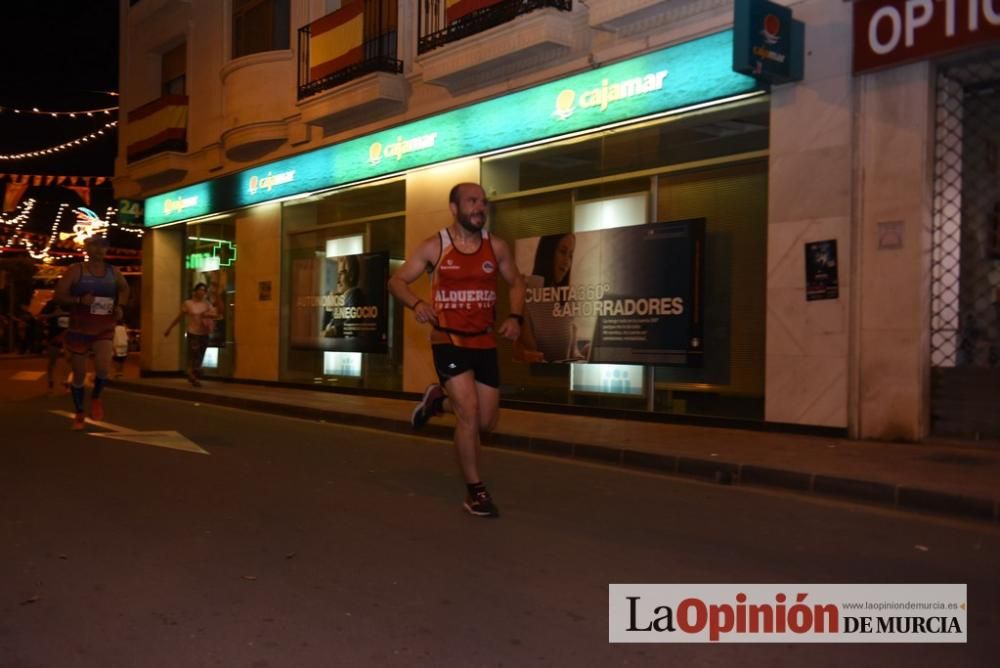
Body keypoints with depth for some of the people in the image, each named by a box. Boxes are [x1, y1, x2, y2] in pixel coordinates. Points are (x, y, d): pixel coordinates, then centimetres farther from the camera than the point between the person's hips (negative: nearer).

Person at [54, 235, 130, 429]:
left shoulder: (113, 272, 3)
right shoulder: (75, 270, -7)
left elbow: (124, 288, 23)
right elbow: (59, 294, -10)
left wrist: (120, 306, 6)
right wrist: (80, 300, -26)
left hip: (104, 329, 1)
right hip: (79, 329, -1)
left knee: (103, 368, -22)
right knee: (79, 374, 7)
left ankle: (96, 397, 10)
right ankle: (78, 413, 27)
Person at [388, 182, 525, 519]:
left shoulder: (496, 246, 2)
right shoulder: (434, 246, -5)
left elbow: (516, 282, 15)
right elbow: (396, 281, 0)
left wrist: (514, 317, -4)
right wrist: (417, 304, -21)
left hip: (485, 343, 4)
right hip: (449, 341, -4)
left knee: (486, 422, 8)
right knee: (469, 412, -15)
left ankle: (438, 400, 38)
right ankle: (475, 491, 2)